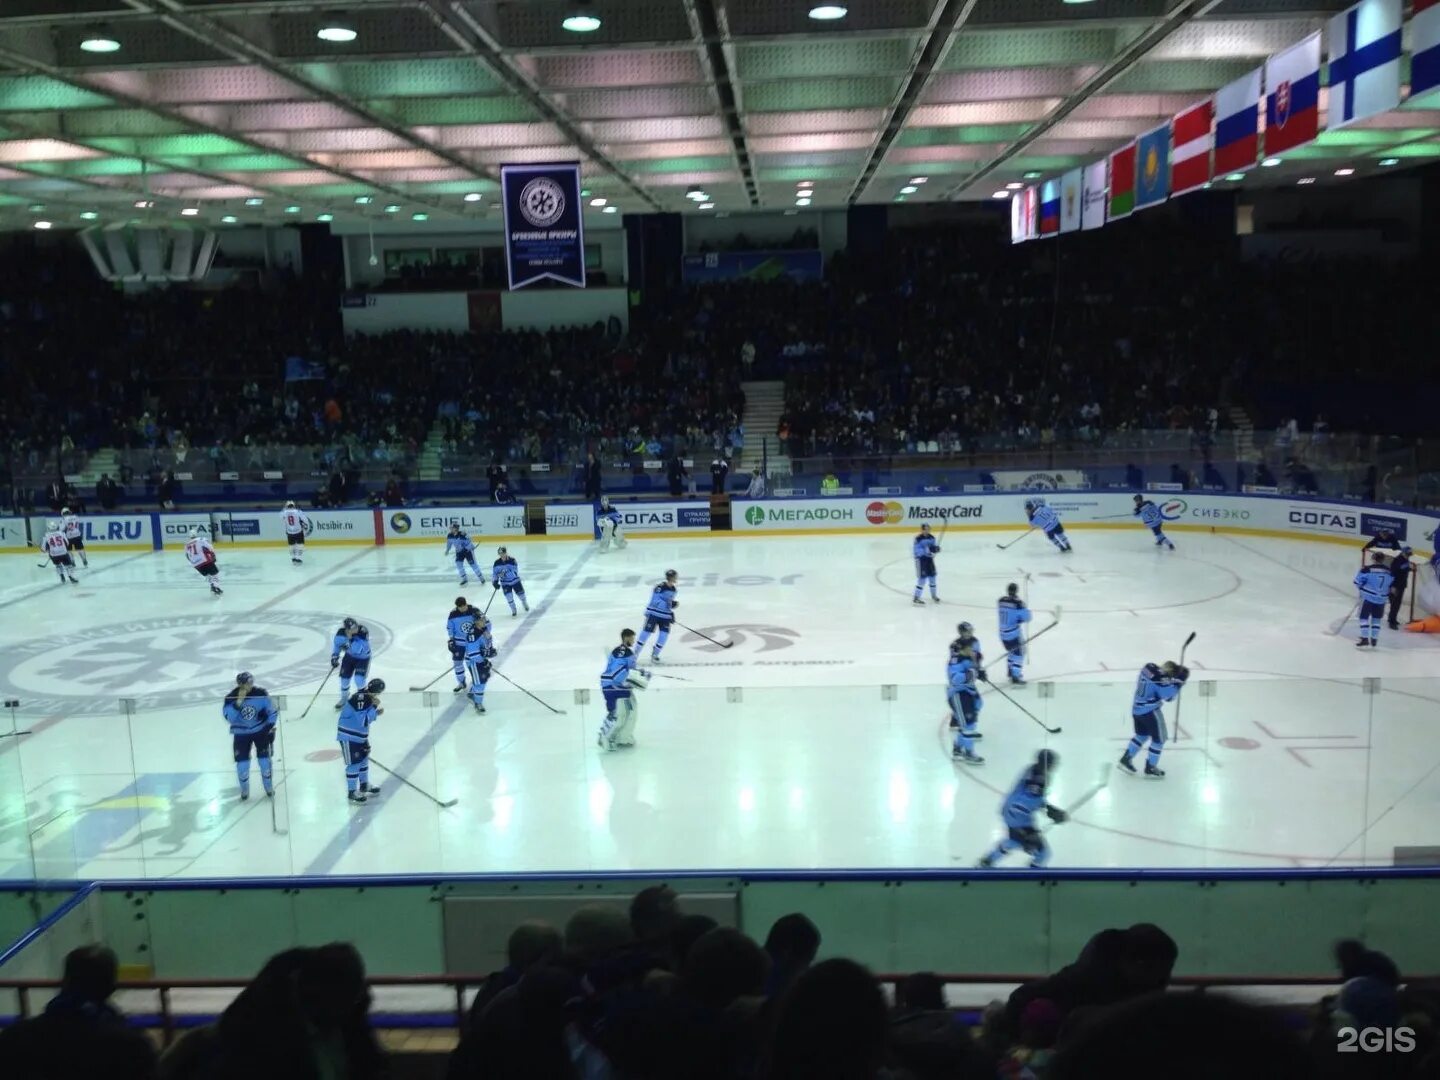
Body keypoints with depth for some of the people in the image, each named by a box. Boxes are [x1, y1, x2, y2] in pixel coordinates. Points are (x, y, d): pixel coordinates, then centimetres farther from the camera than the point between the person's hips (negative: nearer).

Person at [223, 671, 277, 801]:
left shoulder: (260, 694, -16)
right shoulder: (231, 698, -17)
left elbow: (273, 711, -5)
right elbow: (229, 718, -27)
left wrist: (270, 727, -9)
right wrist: (238, 702, -35)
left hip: (260, 730, 0)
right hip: (241, 733, 0)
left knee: (264, 759, -4)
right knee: (242, 762, -3)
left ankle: (269, 788, 16)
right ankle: (244, 791, 19)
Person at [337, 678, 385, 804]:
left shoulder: (367, 697, 3)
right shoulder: (360, 699, -27)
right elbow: (363, 721, -29)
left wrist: (376, 713, 1)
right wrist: (374, 706, -24)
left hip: (360, 735, 10)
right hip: (349, 736, -10)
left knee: (364, 759, 20)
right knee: (354, 763, -3)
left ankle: (364, 786, 36)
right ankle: (352, 793, 7)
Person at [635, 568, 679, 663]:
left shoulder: (673, 589, 5)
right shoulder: (660, 587, -20)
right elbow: (655, 601, -24)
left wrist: (671, 613, 11)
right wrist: (669, 605, -29)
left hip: (665, 616, 7)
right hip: (654, 613, -7)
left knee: (664, 635, -3)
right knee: (646, 633, -5)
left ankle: (654, 655, 15)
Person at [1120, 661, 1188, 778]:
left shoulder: (1149, 667, 1)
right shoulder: (1161, 678, -23)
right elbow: (1169, 696, -19)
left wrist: (1172, 680, 6)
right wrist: (1179, 681, -13)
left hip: (1136, 708, 8)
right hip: (1150, 711, -8)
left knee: (1142, 734, 26)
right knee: (1159, 738, 8)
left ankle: (1126, 759, 26)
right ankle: (1150, 768, 16)